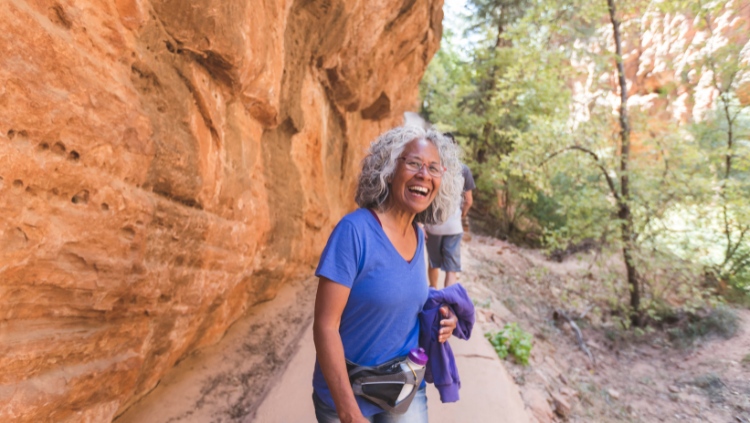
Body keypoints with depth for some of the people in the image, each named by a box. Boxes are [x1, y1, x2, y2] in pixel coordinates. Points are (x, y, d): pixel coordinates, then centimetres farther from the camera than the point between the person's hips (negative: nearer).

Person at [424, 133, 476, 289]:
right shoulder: (463, 169, 0)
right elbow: (469, 201, 5)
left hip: (432, 224, 1)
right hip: (453, 226, -1)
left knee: (433, 263, 20)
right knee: (451, 270, 2)